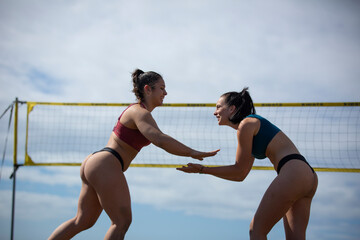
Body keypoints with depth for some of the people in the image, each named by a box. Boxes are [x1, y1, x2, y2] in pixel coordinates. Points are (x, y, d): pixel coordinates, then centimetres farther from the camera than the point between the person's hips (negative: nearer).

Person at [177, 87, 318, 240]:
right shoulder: (253, 122, 26)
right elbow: (240, 175, 26)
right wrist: (202, 169, 27)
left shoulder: (246, 124, -2)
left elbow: (239, 171, -1)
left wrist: (202, 170, 5)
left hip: (292, 172, -10)